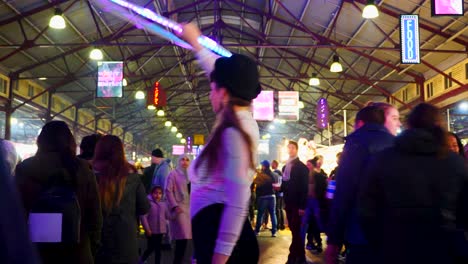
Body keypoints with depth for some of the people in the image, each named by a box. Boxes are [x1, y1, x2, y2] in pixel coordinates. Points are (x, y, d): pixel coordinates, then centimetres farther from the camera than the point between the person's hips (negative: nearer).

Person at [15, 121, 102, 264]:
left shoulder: (24, 168, -5)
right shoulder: (82, 169, -5)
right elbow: (95, 213, -2)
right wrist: (92, 247, 11)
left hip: (33, 250, 0)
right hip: (76, 252, 0)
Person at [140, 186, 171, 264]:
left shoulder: (164, 204, 8)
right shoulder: (148, 203, -10)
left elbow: (168, 216, 9)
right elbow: (143, 217, -13)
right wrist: (147, 229, -15)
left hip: (160, 231, 5)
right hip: (152, 231, -5)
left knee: (158, 249, 11)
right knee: (150, 248, 3)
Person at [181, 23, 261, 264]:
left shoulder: (233, 133, -17)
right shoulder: (242, 120, 10)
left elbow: (237, 203, -24)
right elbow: (224, 76, 29)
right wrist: (195, 44, 42)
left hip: (219, 235, -9)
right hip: (217, 232, 9)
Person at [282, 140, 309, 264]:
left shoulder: (301, 167, -7)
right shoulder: (285, 167, 15)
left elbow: (304, 187, -12)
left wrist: (302, 206, -17)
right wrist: (279, 187, 0)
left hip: (297, 204, -7)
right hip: (288, 203, 7)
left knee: (296, 230, -5)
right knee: (295, 230, 9)